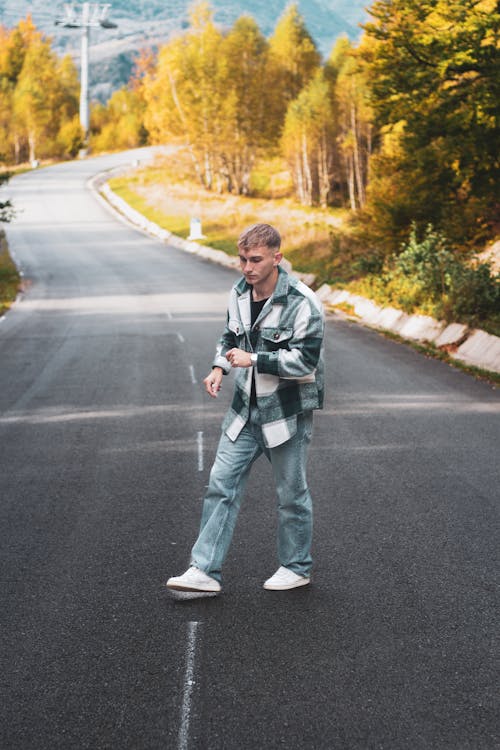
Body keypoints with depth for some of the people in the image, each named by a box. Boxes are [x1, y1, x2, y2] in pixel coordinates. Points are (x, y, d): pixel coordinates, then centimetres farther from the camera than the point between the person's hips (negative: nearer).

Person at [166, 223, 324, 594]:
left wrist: (253, 359, -23)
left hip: (288, 411, -6)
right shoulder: (239, 293, 4)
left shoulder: (302, 303, -18)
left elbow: (305, 359, -22)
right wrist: (220, 367, 1)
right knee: (222, 485, 1)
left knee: (291, 493, 8)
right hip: (246, 409, 6)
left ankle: (297, 568, 26)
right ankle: (206, 570, 4)